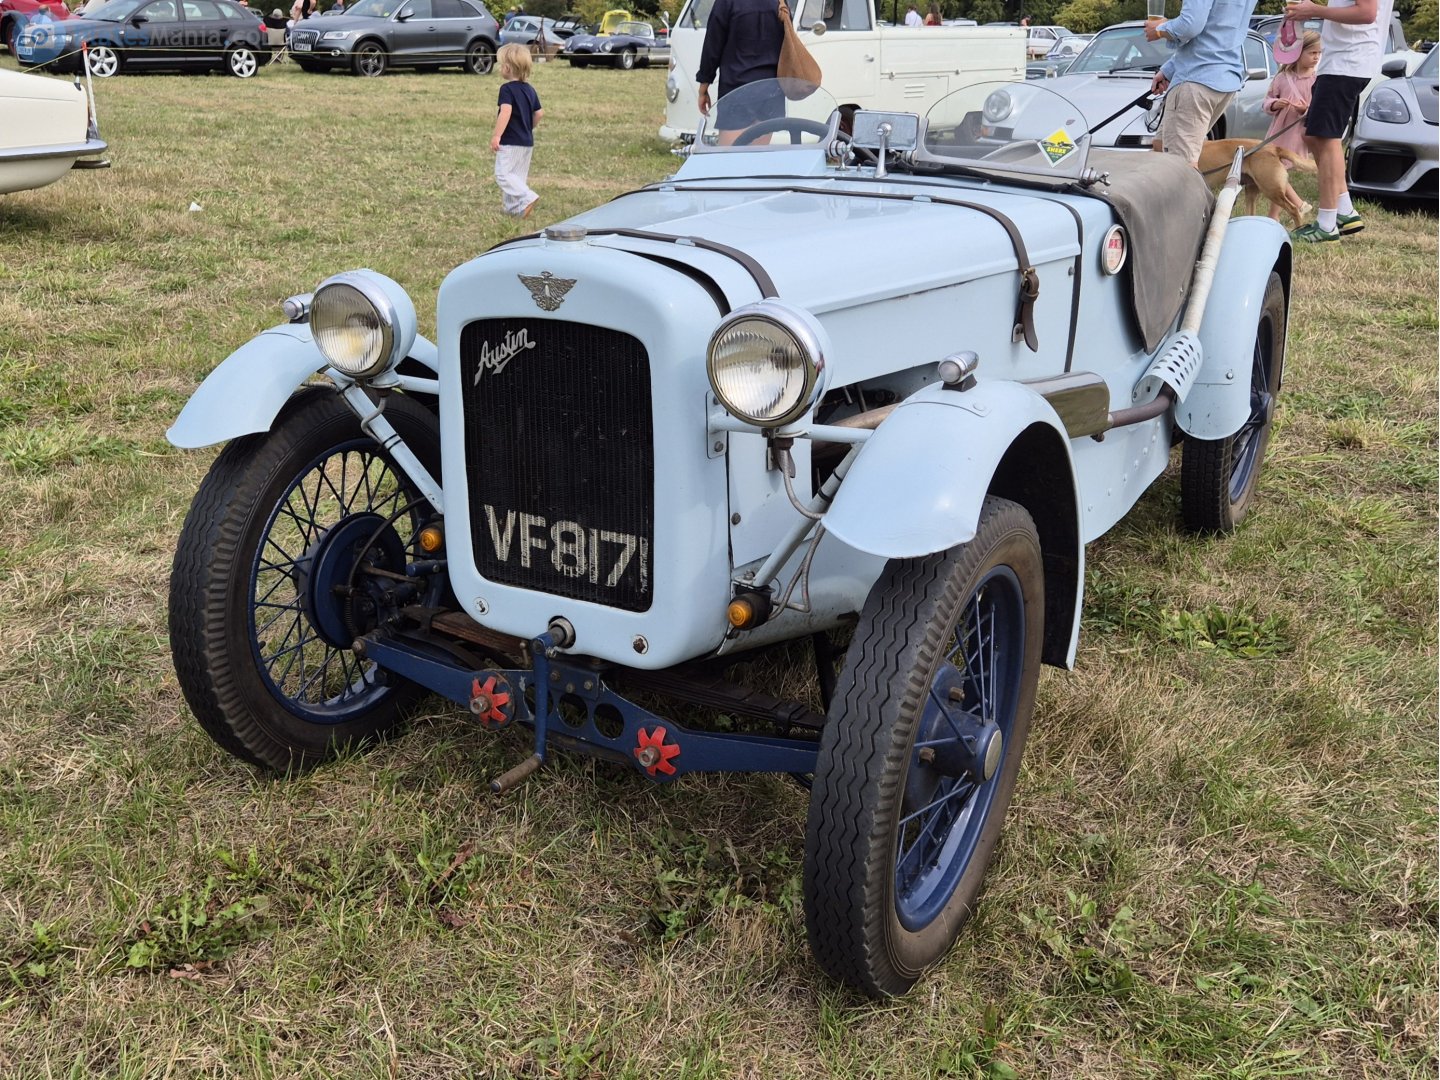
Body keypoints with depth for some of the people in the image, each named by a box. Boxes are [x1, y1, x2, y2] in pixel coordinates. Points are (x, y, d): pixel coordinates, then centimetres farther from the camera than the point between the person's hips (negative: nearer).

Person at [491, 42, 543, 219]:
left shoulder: (507, 89, -14)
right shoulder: (530, 89, 10)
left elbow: (506, 112, -26)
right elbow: (539, 113, 13)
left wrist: (496, 135, -26)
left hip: (510, 142, -8)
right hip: (527, 141, 8)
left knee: (503, 173, -8)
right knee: (519, 175, 13)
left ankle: (527, 198, -23)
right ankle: (512, 206, 17)